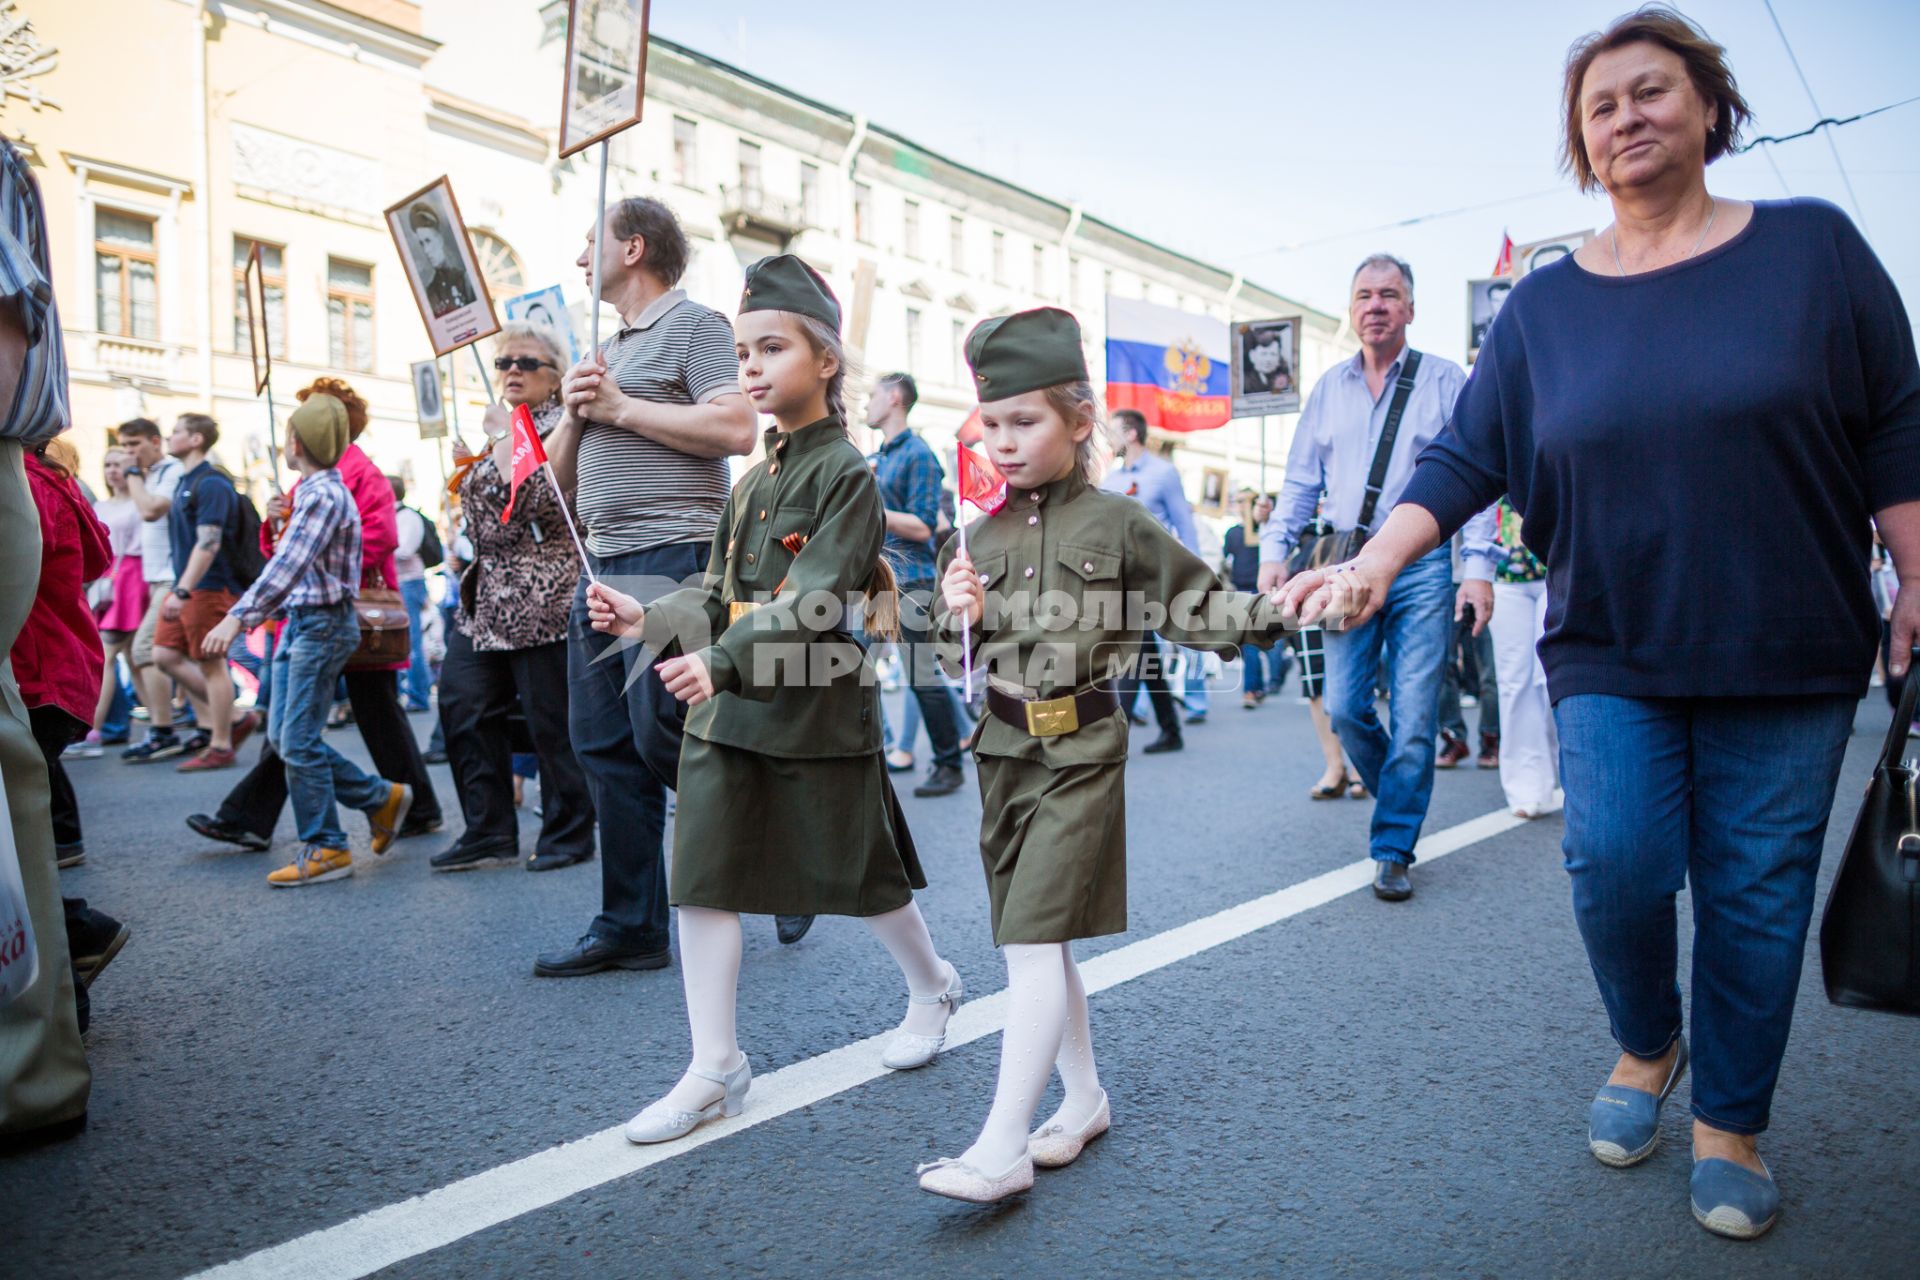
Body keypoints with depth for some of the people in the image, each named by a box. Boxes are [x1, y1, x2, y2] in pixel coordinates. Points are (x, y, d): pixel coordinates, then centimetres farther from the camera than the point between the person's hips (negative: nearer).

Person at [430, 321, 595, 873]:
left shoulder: (562, 426, -7)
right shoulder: (502, 428, 18)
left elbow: (530, 500, -21)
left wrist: (505, 436, -13)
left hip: (543, 598, -9)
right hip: (487, 600, 9)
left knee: (552, 719, -2)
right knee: (462, 706, 4)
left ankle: (568, 835, 12)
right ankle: (489, 833, 13)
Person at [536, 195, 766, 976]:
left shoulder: (693, 324, 0)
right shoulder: (606, 353, 25)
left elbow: (737, 428, -17)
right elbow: (563, 475, 24)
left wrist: (620, 409, -9)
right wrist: (575, 415, 3)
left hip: (672, 559, -9)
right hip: (603, 564, 9)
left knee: (660, 734, -13)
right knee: (605, 747, 5)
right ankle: (630, 927, 14)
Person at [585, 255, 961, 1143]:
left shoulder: (846, 474, -10)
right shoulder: (753, 480, 13)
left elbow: (820, 604, -20)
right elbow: (718, 593, 12)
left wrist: (723, 662, -31)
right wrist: (646, 619, -6)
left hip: (817, 708, -7)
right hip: (726, 707, 7)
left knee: (855, 873, 9)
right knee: (702, 877, 3)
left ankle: (932, 988, 37)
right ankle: (714, 1068, 15)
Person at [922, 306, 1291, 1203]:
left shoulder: (1118, 524, -3)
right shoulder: (981, 536, 8)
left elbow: (1199, 609, 2)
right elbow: (959, 662, 10)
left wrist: (1272, 613, -14)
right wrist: (962, 617, -10)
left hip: (1080, 756, -5)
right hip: (1004, 753, 5)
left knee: (1032, 942, -10)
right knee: (1039, 945, 13)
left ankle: (1001, 1148, -3)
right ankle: (1084, 1099, 31)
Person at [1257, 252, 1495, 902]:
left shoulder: (1446, 381, 3)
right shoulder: (1329, 387, 12)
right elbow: (1301, 479, 14)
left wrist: (1477, 567, -9)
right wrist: (1275, 550, 2)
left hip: (1422, 567, -2)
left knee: (1413, 715, -3)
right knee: (1344, 706, 0)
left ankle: (1393, 850, 10)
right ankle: (1398, 794, 30)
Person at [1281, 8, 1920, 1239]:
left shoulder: (1811, 246, 2)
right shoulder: (1545, 305, 6)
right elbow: (1466, 458, 0)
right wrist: (1376, 563, -14)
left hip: (1787, 654, 0)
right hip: (1610, 650, 1)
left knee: (1756, 891, 4)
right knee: (1617, 854, -12)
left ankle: (1731, 1124, 25)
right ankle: (1646, 1047, 19)